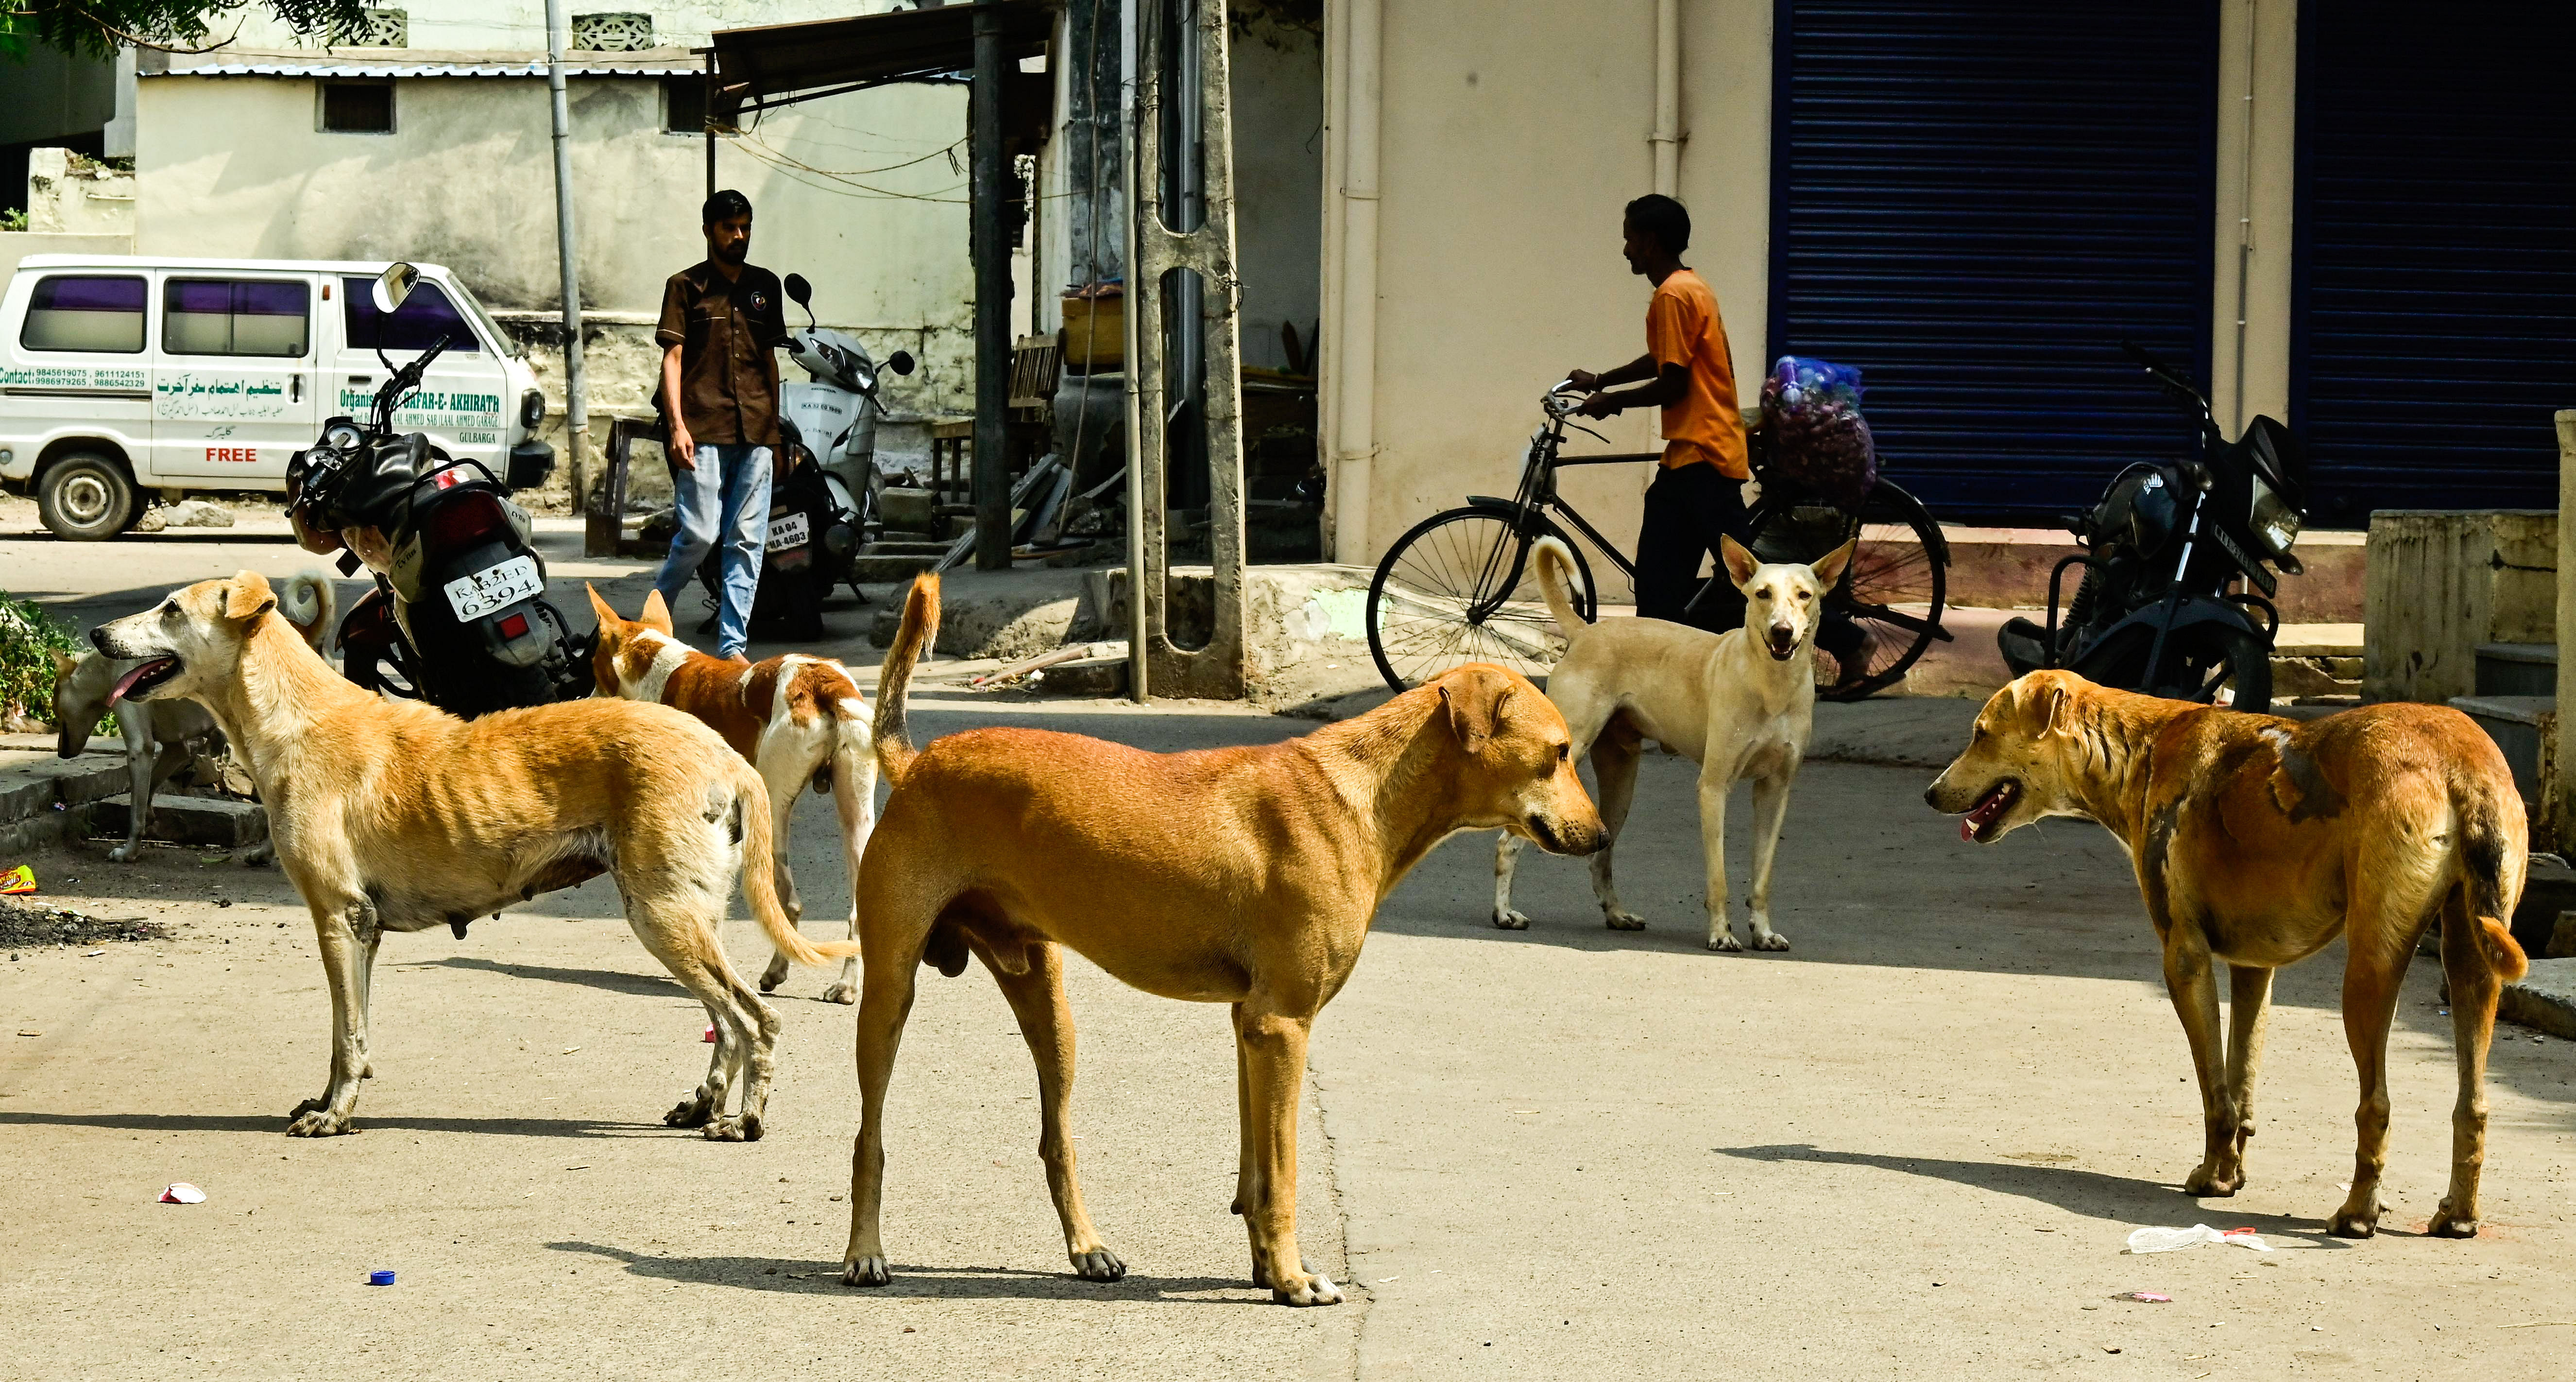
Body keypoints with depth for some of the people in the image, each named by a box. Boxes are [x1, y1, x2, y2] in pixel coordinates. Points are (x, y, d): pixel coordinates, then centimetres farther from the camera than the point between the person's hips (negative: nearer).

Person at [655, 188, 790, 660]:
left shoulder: (765, 285, 17)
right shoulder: (686, 285, 4)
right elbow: (672, 358, -1)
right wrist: (677, 426, -12)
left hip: (755, 433, 4)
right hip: (704, 432, -4)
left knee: (748, 541, -1)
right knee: (699, 534, -10)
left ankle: (732, 645, 2)